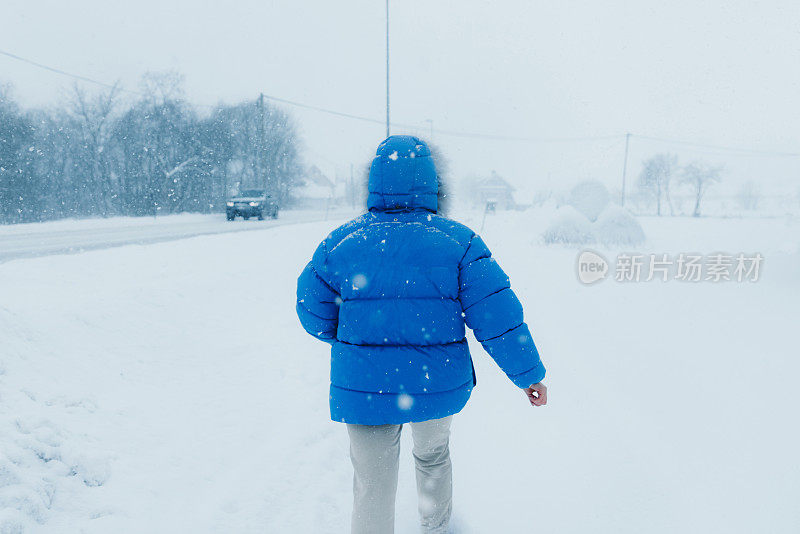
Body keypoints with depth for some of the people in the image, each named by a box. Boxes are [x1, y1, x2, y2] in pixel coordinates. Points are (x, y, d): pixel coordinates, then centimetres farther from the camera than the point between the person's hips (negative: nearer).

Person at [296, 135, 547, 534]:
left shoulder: (338, 244, -9)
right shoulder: (458, 242, -12)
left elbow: (314, 316, 2)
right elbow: (498, 319, -13)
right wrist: (528, 374, 1)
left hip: (363, 391, -1)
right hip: (439, 387, 2)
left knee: (372, 487, 14)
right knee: (433, 457, 30)